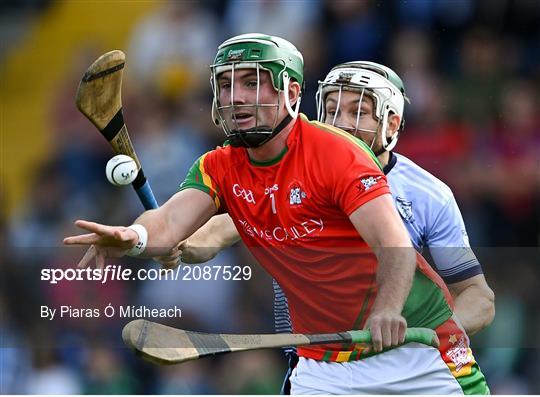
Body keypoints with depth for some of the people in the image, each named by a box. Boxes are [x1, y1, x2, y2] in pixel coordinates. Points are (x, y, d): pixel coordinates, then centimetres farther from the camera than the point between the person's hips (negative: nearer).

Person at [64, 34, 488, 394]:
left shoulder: (335, 151, -16)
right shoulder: (219, 169, 1)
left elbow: (395, 246, -26)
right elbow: (171, 220, -18)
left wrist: (386, 310, -47)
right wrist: (131, 237, -43)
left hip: (414, 343, -4)